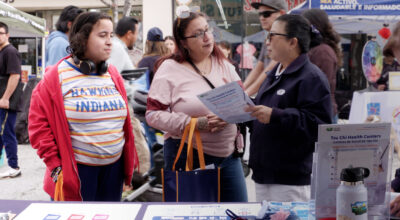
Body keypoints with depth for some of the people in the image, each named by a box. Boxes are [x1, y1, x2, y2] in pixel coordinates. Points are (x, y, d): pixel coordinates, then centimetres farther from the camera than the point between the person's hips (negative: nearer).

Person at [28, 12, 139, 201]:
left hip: (113, 170, 5)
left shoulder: (113, 76, 9)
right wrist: (54, 164, -9)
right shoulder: (56, 76, -6)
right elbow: (38, 123, -6)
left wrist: (129, 162, 13)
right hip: (74, 172, -4)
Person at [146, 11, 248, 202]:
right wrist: (195, 124, -20)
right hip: (187, 156, -4)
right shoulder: (170, 69, -5)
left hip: (227, 153, 4)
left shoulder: (224, 65, 9)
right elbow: (153, 114, -10)